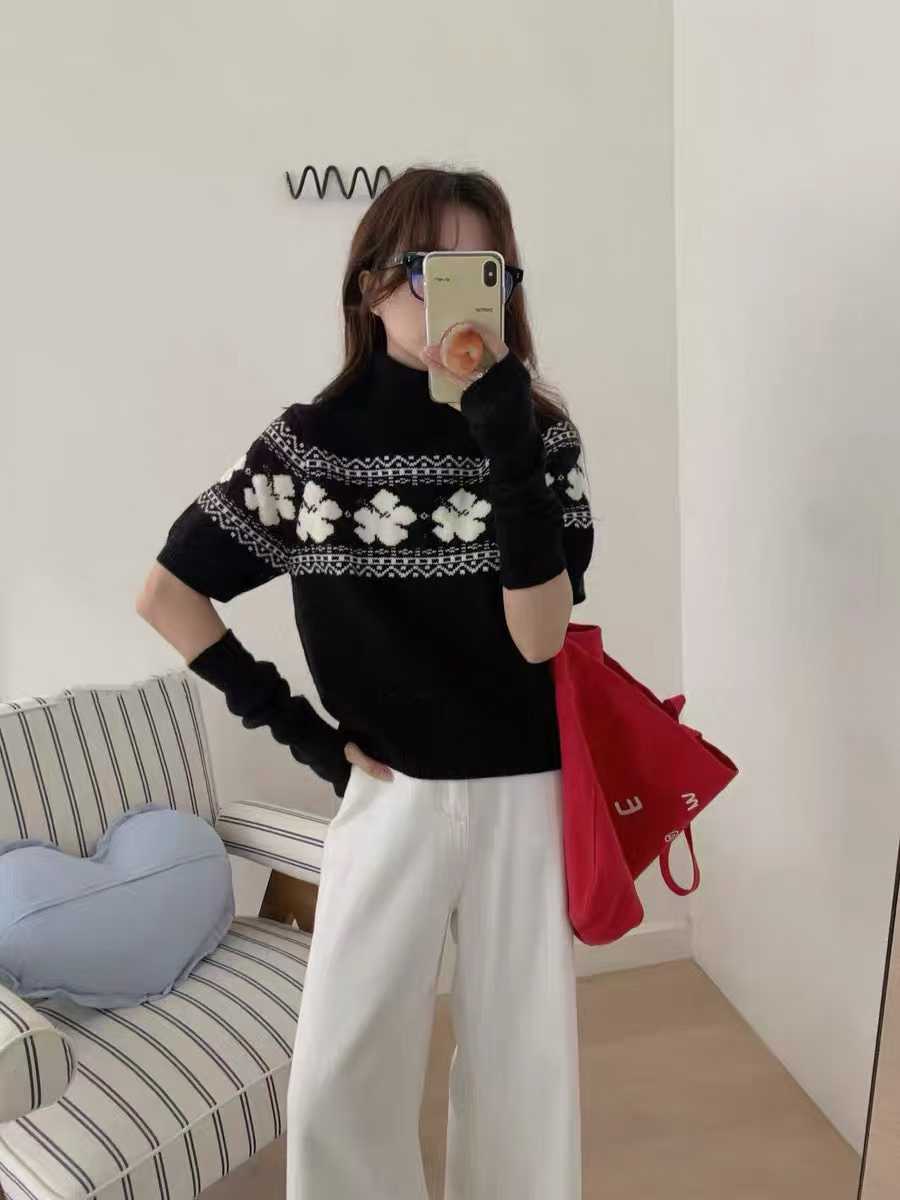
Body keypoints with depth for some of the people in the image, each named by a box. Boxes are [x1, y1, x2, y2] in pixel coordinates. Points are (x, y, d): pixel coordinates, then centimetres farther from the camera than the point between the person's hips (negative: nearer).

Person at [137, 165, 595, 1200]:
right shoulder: (312, 443, -7)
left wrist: (508, 447, -26)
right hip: (391, 793, 0)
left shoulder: (539, 432, -5)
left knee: (527, 1067, 13)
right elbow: (166, 592, 0)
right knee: (335, 1088, 4)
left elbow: (539, 635, -16)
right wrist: (290, 723, -5)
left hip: (525, 793, 1)